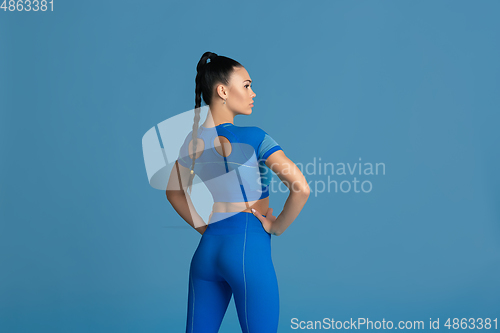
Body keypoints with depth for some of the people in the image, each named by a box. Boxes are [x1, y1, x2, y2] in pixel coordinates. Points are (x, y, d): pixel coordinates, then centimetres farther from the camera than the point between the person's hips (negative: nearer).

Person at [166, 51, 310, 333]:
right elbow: (301, 189, -19)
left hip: (207, 250, 6)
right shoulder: (253, 138, -13)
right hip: (249, 250, -6)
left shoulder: (192, 141, 4)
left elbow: (174, 192, 19)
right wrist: (276, 227, -5)